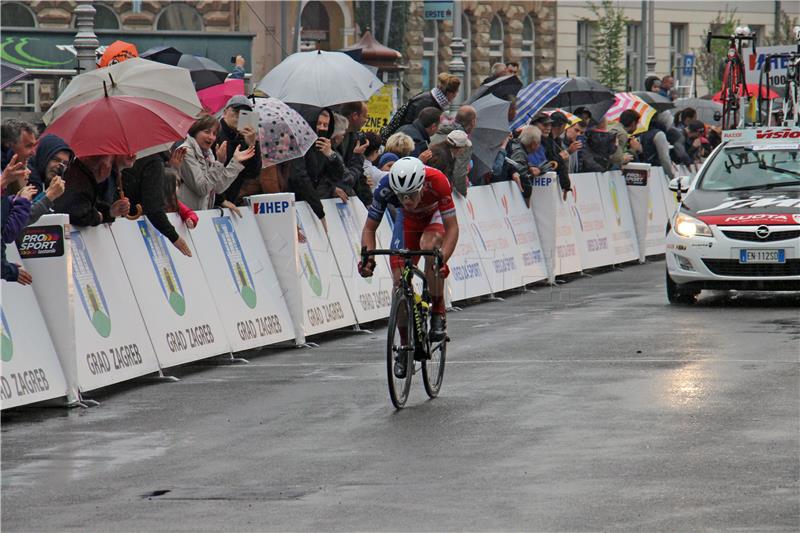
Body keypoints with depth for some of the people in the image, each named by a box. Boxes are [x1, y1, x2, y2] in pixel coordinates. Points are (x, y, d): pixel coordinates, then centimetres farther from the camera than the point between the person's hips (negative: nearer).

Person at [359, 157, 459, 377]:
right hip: (408, 220, 2)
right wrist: (368, 256, -40)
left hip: (436, 216, -2)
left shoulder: (437, 182, -40)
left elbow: (452, 227, -35)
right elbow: (369, 228, -22)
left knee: (429, 247, -35)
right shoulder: (386, 188, -34)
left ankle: (438, 314, -19)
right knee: (399, 281, -10)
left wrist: (443, 258, -51)